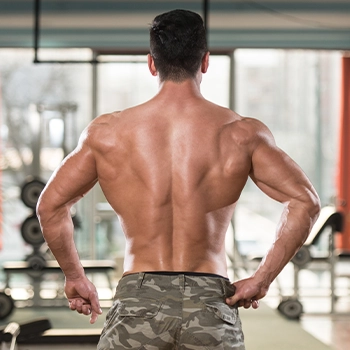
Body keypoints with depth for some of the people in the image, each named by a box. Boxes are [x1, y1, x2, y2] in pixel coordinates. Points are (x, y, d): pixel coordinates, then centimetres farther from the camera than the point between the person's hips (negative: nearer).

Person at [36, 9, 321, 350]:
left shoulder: (106, 132, 3)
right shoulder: (241, 134, 1)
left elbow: (50, 205, 8)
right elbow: (305, 201, -3)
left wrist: (75, 277, 18)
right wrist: (262, 278, 2)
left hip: (138, 300, 0)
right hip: (211, 305, 0)